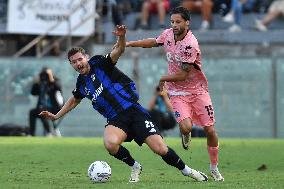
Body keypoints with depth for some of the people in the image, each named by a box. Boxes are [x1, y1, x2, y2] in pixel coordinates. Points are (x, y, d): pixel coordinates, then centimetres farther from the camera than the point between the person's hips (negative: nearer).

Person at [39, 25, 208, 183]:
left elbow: (119, 50, -18)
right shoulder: (81, 83, 14)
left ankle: (187, 171, 10)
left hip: (133, 110, -4)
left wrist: (122, 37, -39)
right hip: (116, 120, 4)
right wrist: (56, 116, 34)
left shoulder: (99, 64, -2)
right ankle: (135, 167, -4)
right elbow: (74, 100, 36)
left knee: (160, 149, -15)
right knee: (110, 144, -31)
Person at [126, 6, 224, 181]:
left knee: (210, 130, -2)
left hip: (198, 90, -3)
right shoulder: (168, 34, -5)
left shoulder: (190, 44, -23)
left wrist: (163, 79, -5)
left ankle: (214, 168, 17)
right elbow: (154, 42, 19)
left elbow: (182, 75, -19)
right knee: (186, 127, -21)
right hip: (178, 92, 3)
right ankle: (186, 135, 17)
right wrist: (129, 43, 15)